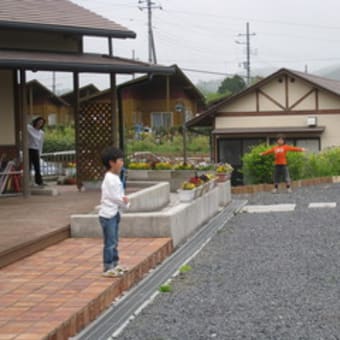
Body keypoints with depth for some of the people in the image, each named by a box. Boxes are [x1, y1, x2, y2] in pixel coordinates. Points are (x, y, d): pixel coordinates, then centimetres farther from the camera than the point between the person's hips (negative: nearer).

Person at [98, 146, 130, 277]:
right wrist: (125, 203, -2)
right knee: (110, 243, -6)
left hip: (114, 213, 10)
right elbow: (115, 197, -19)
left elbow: (119, 195, 15)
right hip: (108, 214, -10)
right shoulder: (110, 179, -19)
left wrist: (124, 199, -6)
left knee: (114, 242, 18)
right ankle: (108, 269, -1)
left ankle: (114, 265, 27)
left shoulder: (115, 177, 13)